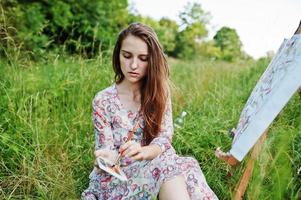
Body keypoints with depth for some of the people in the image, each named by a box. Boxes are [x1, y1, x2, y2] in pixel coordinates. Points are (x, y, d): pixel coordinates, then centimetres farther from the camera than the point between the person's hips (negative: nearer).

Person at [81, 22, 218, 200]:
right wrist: (106, 160, -31)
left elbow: (165, 136, -6)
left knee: (186, 168, -31)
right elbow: (106, 148, -6)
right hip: (119, 174, -2)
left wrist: (142, 151, -27)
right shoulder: (103, 101, -6)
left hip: (158, 163, 2)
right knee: (169, 168, -32)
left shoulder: (160, 91, 1)